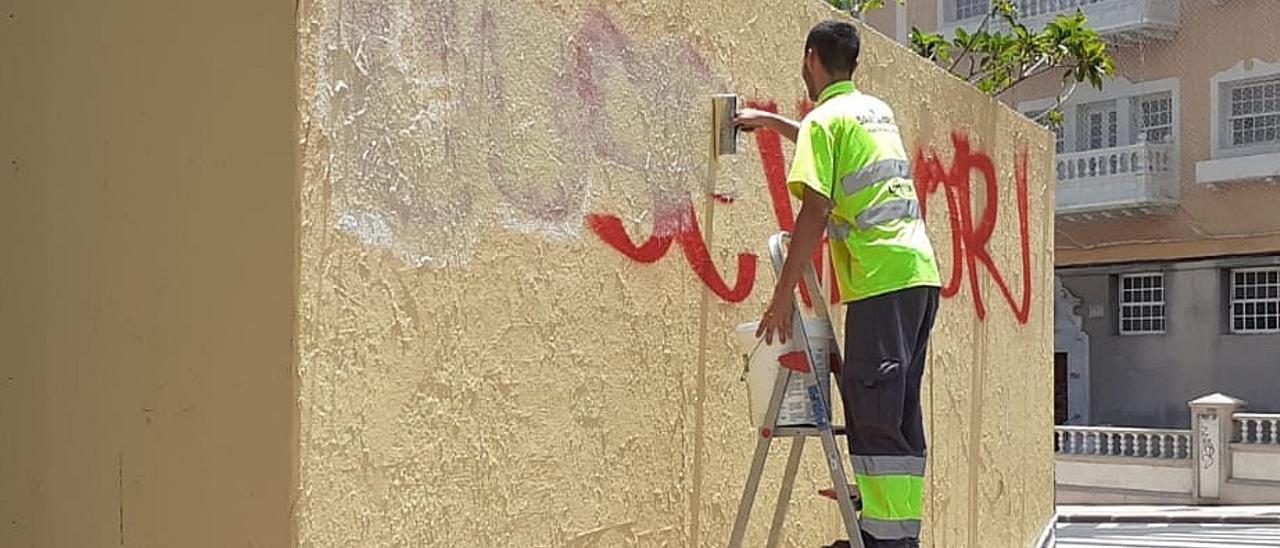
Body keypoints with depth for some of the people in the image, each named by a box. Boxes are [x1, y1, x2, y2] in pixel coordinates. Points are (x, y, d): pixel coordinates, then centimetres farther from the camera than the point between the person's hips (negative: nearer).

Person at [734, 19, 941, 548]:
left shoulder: (824, 119, -3)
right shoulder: (877, 111, 21)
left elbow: (815, 212, -12)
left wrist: (782, 295, -10)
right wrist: (771, 121, 51)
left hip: (882, 281, -8)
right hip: (921, 273, 8)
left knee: (871, 411, -8)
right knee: (899, 413, 10)